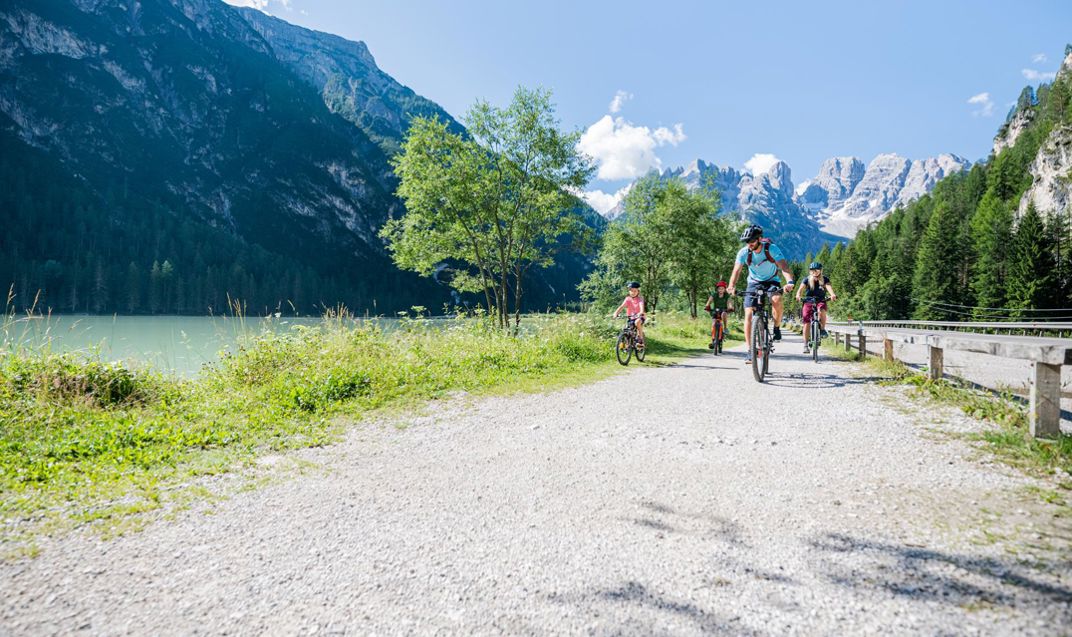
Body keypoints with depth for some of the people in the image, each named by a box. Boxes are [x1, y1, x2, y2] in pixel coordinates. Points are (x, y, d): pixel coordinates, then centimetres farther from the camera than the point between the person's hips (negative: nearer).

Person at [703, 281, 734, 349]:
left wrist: (730, 308, -45)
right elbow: (709, 302, -21)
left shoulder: (727, 296, -9)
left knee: (724, 314, -37)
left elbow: (729, 302, -23)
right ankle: (713, 340, -10)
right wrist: (707, 307, -41)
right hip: (715, 311, 1)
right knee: (714, 324, -18)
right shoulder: (714, 295, -8)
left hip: (724, 310, -1)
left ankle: (725, 328, -22)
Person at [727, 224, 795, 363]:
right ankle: (750, 350, -7)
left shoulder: (772, 249, -22)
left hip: (771, 282, -2)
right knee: (748, 314, -13)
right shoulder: (744, 252, -17)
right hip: (754, 283, 2)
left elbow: (784, 266, -32)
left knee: (777, 300, -34)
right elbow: (736, 270, -25)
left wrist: (790, 282, -51)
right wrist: (732, 286, -44)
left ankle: (777, 327, -5)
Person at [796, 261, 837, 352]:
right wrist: (798, 295, -40)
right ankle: (805, 345, -2)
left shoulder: (824, 279, -3)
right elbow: (801, 288, -17)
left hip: (820, 301, 0)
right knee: (806, 322, -9)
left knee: (822, 311, -35)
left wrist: (832, 295, -43)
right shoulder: (807, 280, -3)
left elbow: (829, 287, -21)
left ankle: (823, 329, -11)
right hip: (808, 301, 0)